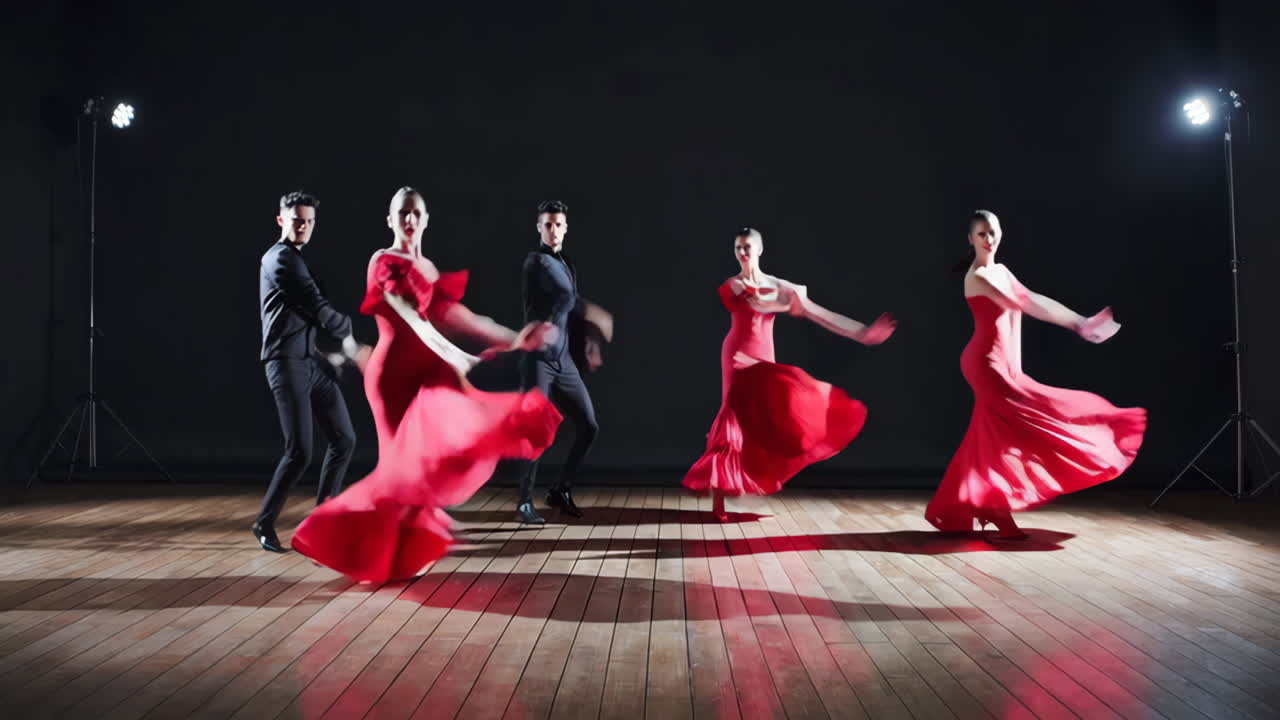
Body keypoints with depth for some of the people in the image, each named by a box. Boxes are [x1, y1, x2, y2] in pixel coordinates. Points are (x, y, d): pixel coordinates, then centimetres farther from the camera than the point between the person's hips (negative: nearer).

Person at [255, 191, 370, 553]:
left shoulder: (295, 260, 21)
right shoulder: (280, 258, -10)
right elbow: (317, 306, -14)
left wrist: (347, 346, 11)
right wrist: (348, 336, 2)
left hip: (312, 360, 10)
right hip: (287, 362, -9)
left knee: (344, 439, 7)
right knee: (300, 451, -10)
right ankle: (264, 522, 9)